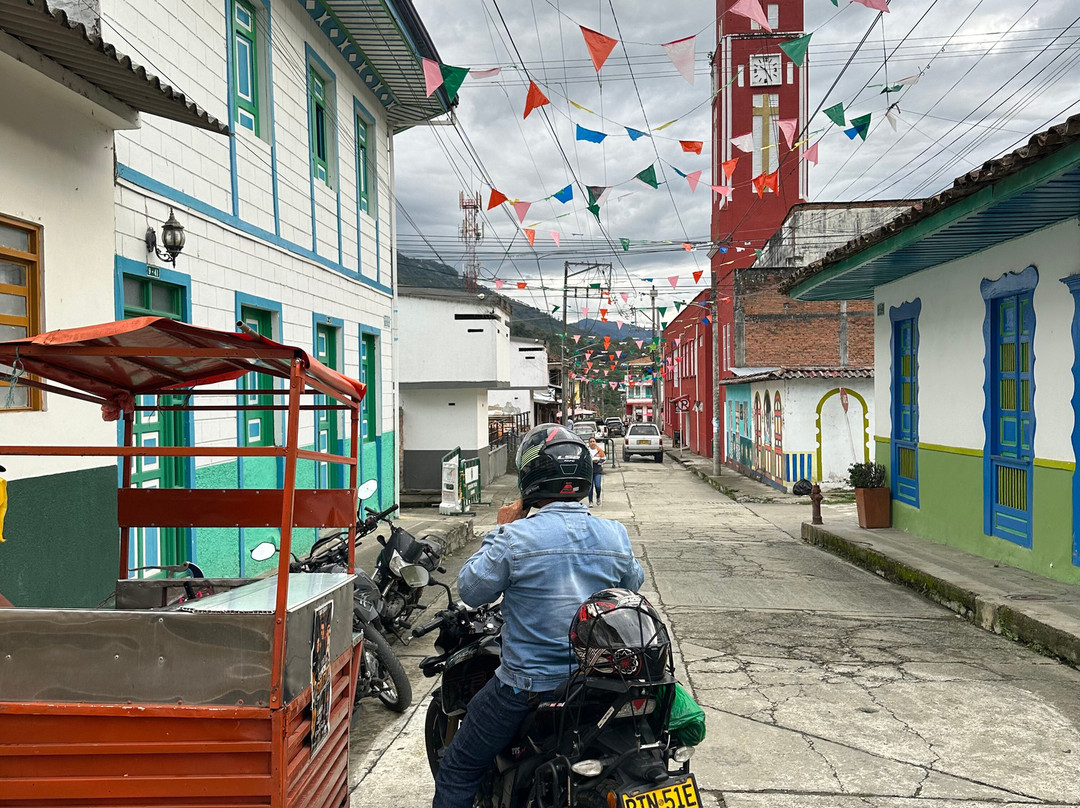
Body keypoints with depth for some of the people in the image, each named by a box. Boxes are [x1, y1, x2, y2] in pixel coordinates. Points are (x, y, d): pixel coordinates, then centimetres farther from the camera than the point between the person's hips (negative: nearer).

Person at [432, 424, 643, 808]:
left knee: (459, 770, 13)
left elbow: (470, 589, -9)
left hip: (528, 687, -4)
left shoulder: (516, 537, -21)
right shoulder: (615, 535, -7)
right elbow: (633, 585, 12)